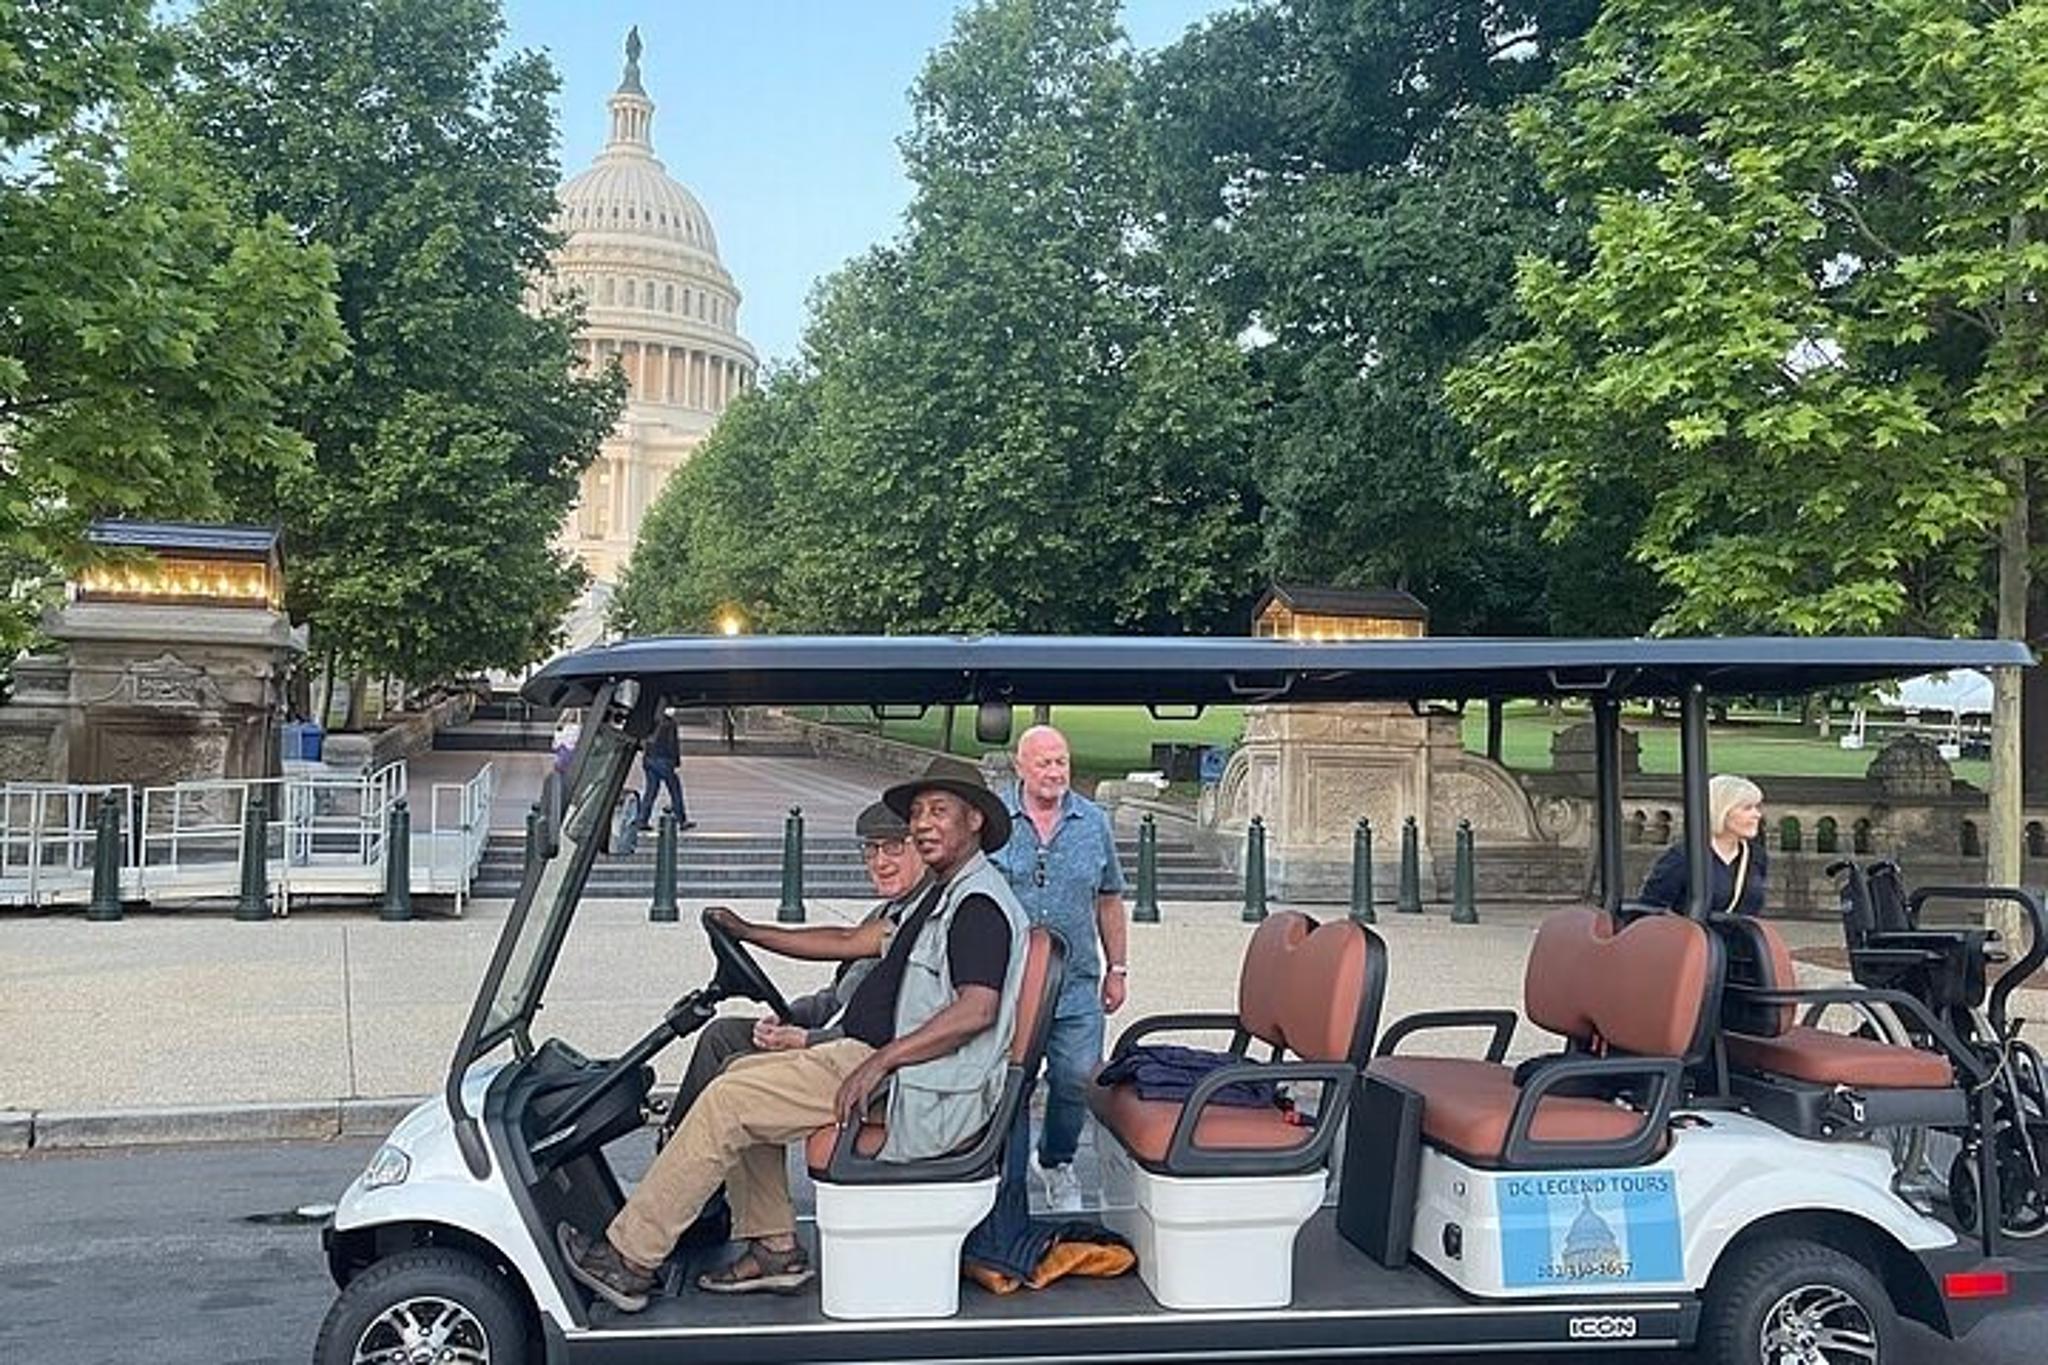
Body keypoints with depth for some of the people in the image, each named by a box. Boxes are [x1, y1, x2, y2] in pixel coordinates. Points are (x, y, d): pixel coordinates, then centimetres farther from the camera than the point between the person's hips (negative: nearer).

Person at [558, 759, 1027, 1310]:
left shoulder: (979, 903, -14)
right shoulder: (943, 894, 19)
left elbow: (977, 1010, -27)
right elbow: (854, 943, 25)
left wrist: (879, 1062, -29)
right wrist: (751, 932, 25)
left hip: (919, 1097, -11)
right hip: (886, 1063, 11)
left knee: (728, 1102, -12)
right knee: (742, 1075, 14)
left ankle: (629, 1260, -4)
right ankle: (773, 1248, 14)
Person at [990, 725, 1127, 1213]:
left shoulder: (1094, 823, 8)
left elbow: (1109, 900, 15)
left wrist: (1117, 967, 14)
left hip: (1076, 983, 2)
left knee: (1076, 1079, 3)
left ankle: (1056, 1162, 28)